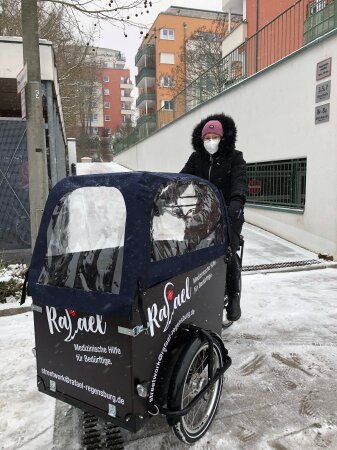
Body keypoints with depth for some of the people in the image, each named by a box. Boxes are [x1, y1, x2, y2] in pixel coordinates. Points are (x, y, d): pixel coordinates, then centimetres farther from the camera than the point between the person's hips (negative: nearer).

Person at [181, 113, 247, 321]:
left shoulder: (234, 158, -1)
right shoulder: (196, 158, 10)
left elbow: (240, 181, -18)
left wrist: (237, 201, -39)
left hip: (229, 215, -3)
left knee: (229, 254, -12)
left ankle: (234, 298, 9)